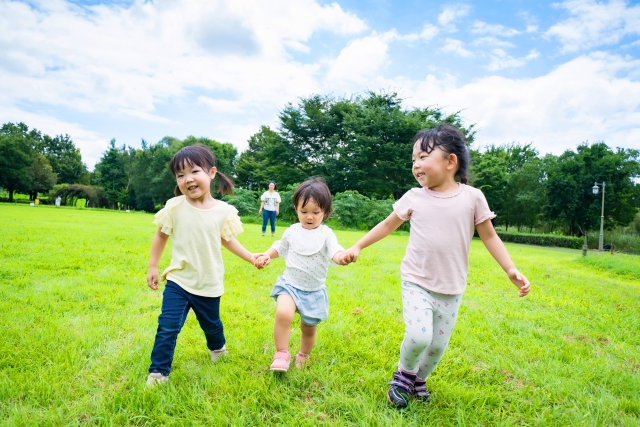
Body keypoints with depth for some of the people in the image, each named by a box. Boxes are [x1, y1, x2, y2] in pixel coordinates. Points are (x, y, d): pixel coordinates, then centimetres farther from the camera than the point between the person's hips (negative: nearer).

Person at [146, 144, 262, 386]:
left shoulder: (224, 211, -11)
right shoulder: (174, 207, -12)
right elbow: (161, 236, 1)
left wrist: (252, 258, 0)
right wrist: (152, 267, 3)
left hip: (209, 284, 1)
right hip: (178, 281, -1)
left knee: (211, 325, 21)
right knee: (168, 327, -7)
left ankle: (218, 348, 53)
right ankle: (158, 371, 13)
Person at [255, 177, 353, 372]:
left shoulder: (326, 234, -9)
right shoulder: (292, 231, 0)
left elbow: (335, 252, -25)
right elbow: (280, 247, 17)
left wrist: (342, 257, -48)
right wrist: (267, 255, -1)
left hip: (314, 291, 0)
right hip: (290, 284, 1)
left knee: (309, 327, 14)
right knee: (283, 313, -27)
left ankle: (303, 356, 43)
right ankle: (281, 353, -9)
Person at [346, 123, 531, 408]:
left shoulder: (472, 197, -6)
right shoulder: (414, 198, -3)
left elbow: (489, 237, 2)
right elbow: (388, 225, 9)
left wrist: (511, 270, -5)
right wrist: (358, 246, 8)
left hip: (451, 289, 1)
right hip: (416, 283, -1)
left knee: (438, 345, 10)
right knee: (418, 336, -17)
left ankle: (419, 379, 39)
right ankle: (404, 373, 15)